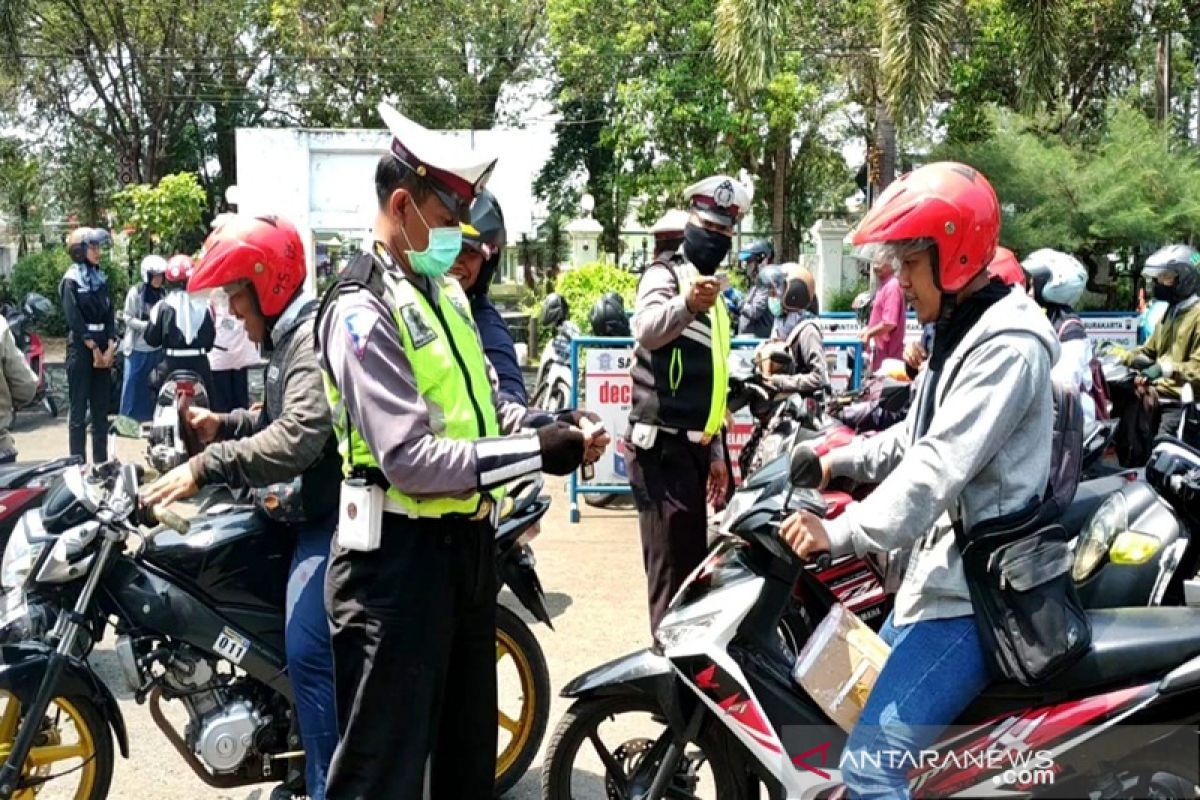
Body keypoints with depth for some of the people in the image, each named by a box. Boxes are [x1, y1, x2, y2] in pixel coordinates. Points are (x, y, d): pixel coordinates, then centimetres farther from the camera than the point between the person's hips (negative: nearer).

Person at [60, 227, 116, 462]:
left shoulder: (101, 279, 13)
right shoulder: (71, 281, -5)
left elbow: (109, 315, 9)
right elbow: (75, 320, -12)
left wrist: (110, 348, -4)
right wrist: (95, 350, -12)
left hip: (103, 348, 6)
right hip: (80, 348, -6)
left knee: (101, 408, 8)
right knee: (79, 410, -3)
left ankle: (101, 462, 14)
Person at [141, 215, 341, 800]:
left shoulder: (317, 338, -18)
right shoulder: (291, 336, 17)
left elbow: (298, 438, -31)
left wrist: (206, 467, -31)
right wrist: (223, 426, 15)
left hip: (330, 517, -12)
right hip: (305, 511, 12)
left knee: (307, 651, -20)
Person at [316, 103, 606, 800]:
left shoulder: (445, 292, 12)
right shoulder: (364, 311, -18)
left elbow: (485, 406, 17)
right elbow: (410, 460, -26)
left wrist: (547, 424, -4)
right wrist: (537, 455, -25)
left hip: (466, 542, 9)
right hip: (400, 557, -9)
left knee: (470, 743, 24)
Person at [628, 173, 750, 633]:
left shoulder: (714, 292, 22)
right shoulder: (665, 273, -6)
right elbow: (647, 329, -31)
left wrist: (715, 451, 24)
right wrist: (686, 304, -51)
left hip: (693, 446, 9)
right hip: (663, 446, -9)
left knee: (691, 565, 15)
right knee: (674, 569, -11)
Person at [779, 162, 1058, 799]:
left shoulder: (1008, 346, -19)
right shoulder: (961, 331, 15)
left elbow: (942, 465, -28)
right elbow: (917, 437, 24)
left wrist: (842, 533, -31)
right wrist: (841, 460, 13)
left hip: (972, 593, -11)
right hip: (943, 573, 11)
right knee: (863, 690, 26)